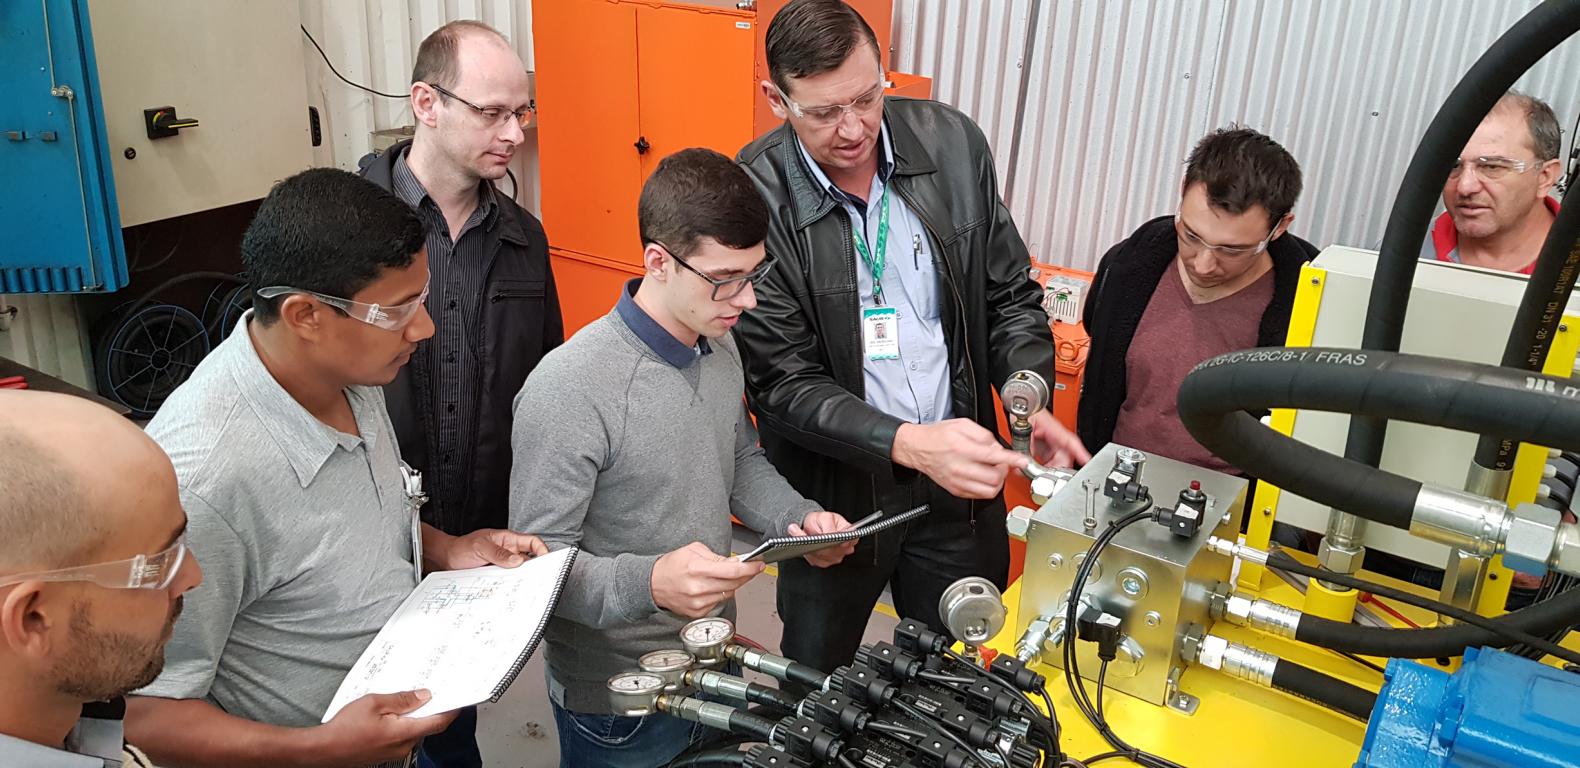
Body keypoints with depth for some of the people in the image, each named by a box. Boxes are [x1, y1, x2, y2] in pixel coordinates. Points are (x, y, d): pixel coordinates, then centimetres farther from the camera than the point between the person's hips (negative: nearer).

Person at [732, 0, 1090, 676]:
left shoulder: (953, 143, -8)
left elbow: (1009, 294, 2)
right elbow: (783, 384, -18)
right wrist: (908, 444, -31)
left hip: (958, 475, 3)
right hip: (834, 489, -2)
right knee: (814, 682, 22)